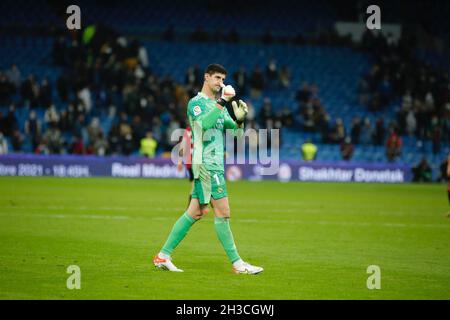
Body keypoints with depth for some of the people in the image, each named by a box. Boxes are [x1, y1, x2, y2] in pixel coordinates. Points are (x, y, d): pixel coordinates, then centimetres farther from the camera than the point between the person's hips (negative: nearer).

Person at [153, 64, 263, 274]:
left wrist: (240, 119, -5)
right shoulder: (196, 103, -6)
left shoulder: (219, 105, 20)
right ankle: (237, 263, -5)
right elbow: (204, 123, -25)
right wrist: (221, 103, -27)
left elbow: (235, 132, 15)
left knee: (195, 213, 8)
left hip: (215, 164, 9)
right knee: (223, 212, -9)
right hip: (206, 163, -9)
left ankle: (163, 256, 11)